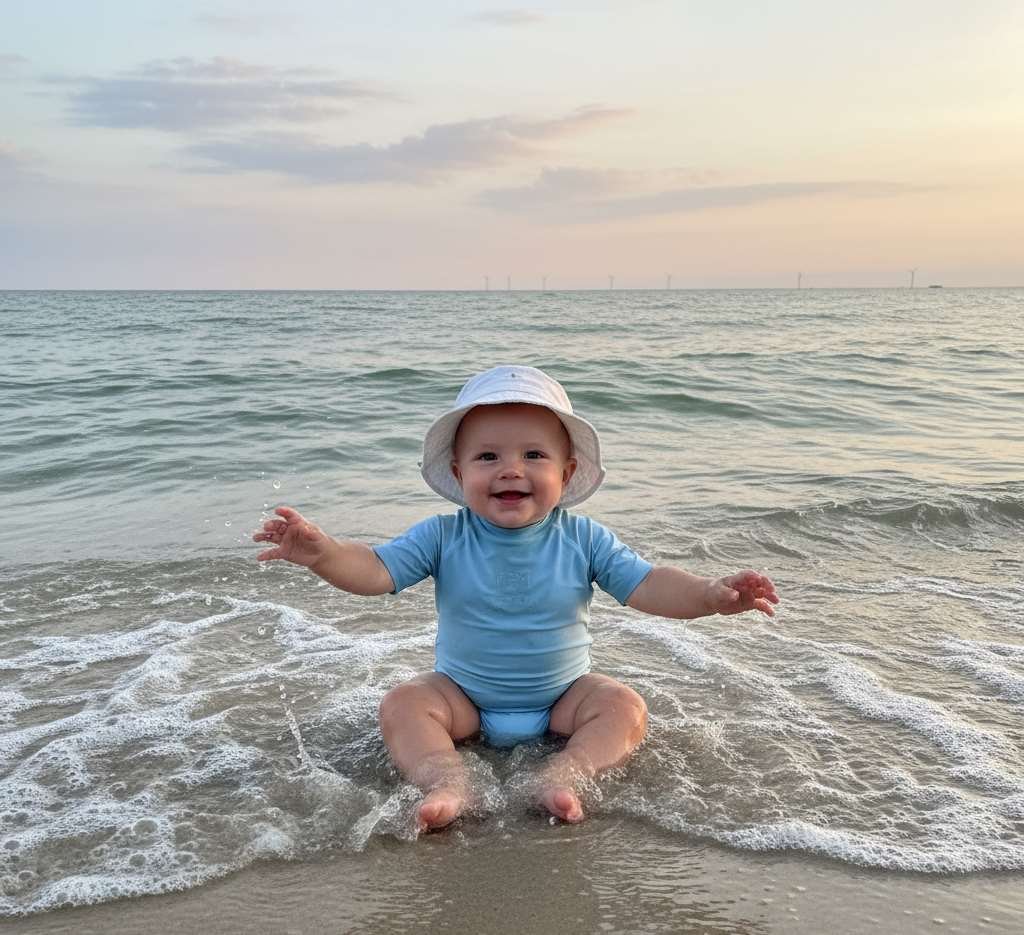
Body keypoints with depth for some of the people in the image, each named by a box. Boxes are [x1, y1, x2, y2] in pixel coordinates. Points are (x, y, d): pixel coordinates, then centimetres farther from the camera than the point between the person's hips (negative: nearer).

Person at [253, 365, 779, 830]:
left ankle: (562, 778, -32)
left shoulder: (584, 539, -11)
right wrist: (321, 552, -40)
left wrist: (712, 594, -34)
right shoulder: (443, 537, -11)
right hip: (462, 695, 0)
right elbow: (375, 570, -18)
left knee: (625, 707, -22)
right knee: (401, 704, -22)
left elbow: (646, 586, -15)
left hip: (563, 696, 0)